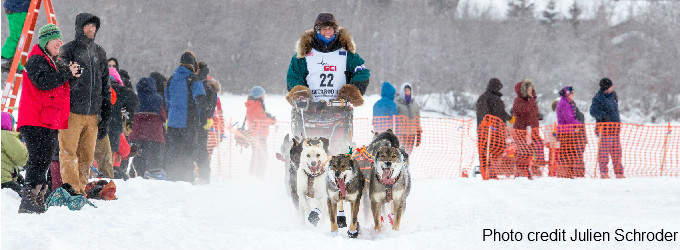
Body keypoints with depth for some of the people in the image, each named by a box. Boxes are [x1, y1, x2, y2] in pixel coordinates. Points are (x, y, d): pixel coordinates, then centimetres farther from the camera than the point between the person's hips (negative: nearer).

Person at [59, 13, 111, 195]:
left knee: (87, 156, 5)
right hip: (72, 113, -5)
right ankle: (71, 188, -8)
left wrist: (105, 118, 15)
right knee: (69, 153, -8)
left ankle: (81, 189, 11)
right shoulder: (69, 50, 1)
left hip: (93, 115, 5)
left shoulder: (99, 53, 17)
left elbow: (105, 87, 20)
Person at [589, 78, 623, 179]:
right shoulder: (598, 98, -9)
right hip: (605, 127, -7)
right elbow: (593, 111, -14)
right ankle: (603, 172, -6)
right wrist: (602, 115, -29)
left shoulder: (613, 94, 15)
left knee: (616, 151, 10)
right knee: (604, 151, -8)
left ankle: (619, 172, 16)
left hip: (615, 127, 7)